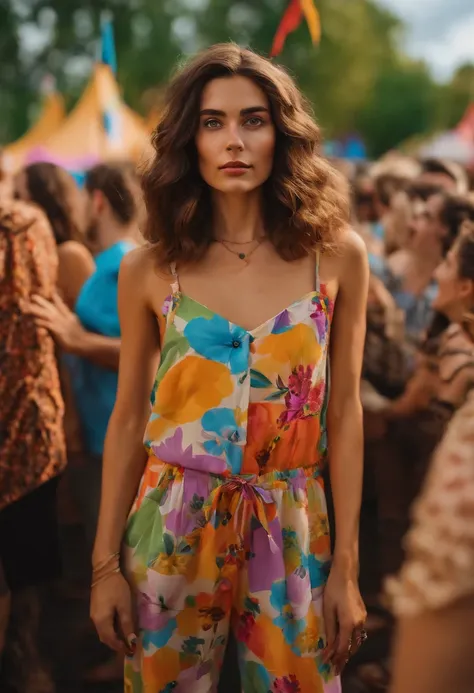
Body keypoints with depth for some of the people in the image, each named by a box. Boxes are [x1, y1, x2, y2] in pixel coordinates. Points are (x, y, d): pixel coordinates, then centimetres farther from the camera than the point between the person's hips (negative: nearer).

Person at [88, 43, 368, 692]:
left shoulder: (337, 255, -4)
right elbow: (128, 419, 2)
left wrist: (346, 566, -2)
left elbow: (343, 414, -2)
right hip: (175, 530, 0)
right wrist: (106, 564, 2)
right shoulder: (150, 269, -3)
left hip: (292, 535, 0)